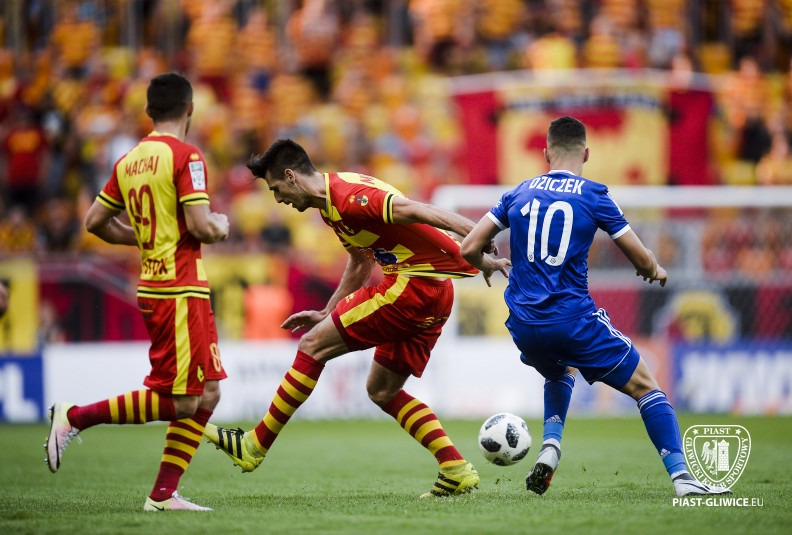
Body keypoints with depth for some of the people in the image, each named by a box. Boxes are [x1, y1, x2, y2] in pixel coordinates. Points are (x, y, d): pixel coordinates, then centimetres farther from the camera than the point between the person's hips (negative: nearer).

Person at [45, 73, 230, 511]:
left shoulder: (128, 162, 11)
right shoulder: (185, 156, -12)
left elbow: (95, 221, 15)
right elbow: (200, 226, -18)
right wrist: (221, 227, 4)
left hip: (153, 287, 9)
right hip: (180, 290, -9)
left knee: (207, 394, 10)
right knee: (179, 401, -6)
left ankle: (164, 494, 6)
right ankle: (75, 417, -5)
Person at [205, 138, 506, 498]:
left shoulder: (347, 195, -15)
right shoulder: (332, 205, 18)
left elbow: (417, 212, -24)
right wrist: (326, 314, 30)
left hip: (414, 283, -10)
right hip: (435, 295, 10)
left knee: (313, 345, -5)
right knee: (381, 390, 16)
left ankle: (255, 446, 1)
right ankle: (457, 470, 10)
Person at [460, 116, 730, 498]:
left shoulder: (519, 194, 9)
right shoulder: (594, 196, -1)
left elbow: (469, 249, 8)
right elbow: (642, 259, 2)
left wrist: (486, 265, 31)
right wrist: (655, 272, 25)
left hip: (524, 327, 4)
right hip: (573, 320, -4)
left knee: (561, 372, 36)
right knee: (644, 386, 8)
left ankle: (550, 450, 14)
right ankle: (681, 477, -3)